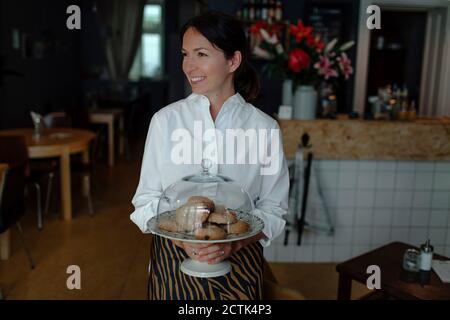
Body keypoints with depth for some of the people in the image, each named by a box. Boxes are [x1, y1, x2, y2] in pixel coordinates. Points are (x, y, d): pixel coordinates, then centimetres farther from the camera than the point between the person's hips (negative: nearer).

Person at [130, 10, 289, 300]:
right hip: (173, 260, 1)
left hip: (239, 263, 0)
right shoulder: (165, 120, -4)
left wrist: (233, 243, -16)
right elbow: (147, 200, -1)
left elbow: (273, 210, -2)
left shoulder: (264, 128, -6)